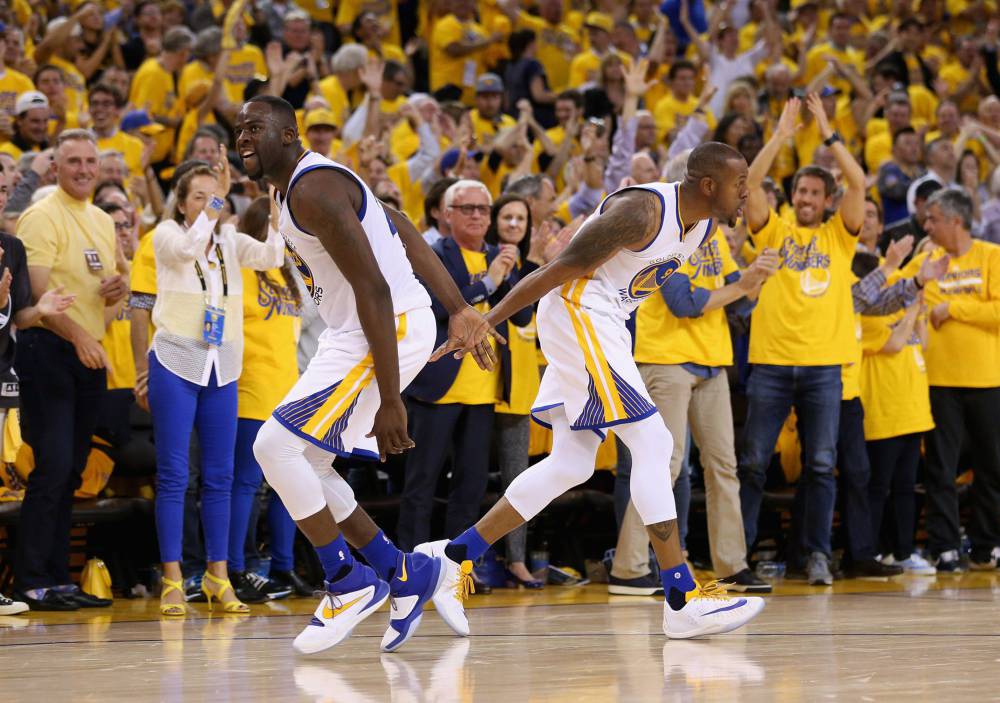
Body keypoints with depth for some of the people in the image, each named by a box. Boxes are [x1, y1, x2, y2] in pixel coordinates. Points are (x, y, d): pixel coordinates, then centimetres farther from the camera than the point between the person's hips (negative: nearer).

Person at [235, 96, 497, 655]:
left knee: (277, 445, -15)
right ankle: (405, 573, 18)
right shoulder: (303, 183, 15)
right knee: (301, 461, 11)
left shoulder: (314, 190, -19)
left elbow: (374, 290, -24)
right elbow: (405, 234, 19)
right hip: (353, 333, 11)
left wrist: (390, 399, -25)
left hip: (390, 330, -11)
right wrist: (459, 310, 17)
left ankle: (352, 584, -4)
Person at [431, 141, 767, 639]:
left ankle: (452, 556, 18)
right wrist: (484, 324, -20)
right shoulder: (642, 212, -23)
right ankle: (683, 601, -14)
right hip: (576, 315, -10)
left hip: (604, 326, 10)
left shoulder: (705, 223, 5)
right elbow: (557, 271, -21)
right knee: (651, 444, -14)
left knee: (572, 463, 11)